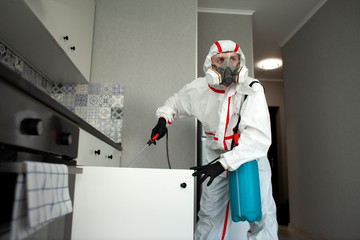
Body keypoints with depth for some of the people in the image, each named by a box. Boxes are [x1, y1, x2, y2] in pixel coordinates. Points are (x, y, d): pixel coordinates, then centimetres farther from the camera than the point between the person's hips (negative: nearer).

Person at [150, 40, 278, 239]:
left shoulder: (252, 90, -20)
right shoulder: (198, 89, -8)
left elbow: (259, 137, -30)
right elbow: (176, 102, 14)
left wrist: (224, 163, -37)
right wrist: (163, 118, -7)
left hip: (251, 154, -2)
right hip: (217, 155, 2)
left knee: (262, 214, -7)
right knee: (209, 213, 7)